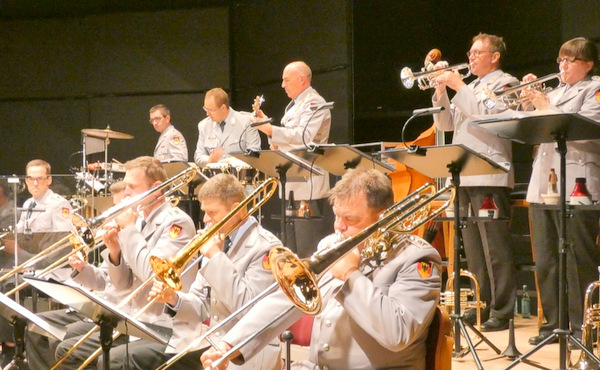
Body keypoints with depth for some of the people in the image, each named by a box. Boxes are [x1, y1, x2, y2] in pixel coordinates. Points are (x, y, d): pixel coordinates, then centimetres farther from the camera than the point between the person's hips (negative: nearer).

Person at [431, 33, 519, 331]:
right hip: (465, 177, 8)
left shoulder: (504, 83, 0)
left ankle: (501, 311, -8)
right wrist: (441, 91, 7)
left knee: (495, 248, -9)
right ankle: (483, 303, 17)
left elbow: (485, 115, -16)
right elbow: (446, 124, 20)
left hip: (489, 176, -8)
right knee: (473, 248, 10)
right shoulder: (470, 88, 24)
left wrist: (459, 87, -11)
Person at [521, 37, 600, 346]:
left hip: (575, 187, -8)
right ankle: (553, 323, 15)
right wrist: (529, 102, 6)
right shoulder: (555, 91, 23)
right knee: (545, 262, 8)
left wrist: (547, 108, -12)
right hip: (542, 186, 8)